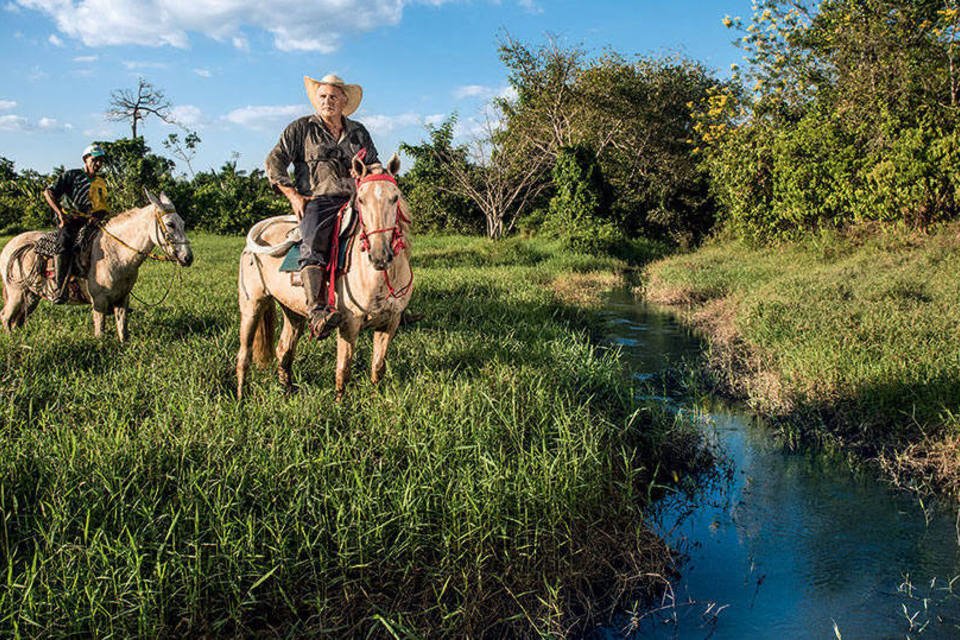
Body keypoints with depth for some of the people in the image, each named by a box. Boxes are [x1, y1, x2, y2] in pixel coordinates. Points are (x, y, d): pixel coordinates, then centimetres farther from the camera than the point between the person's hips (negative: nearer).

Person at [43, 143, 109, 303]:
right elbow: (48, 192, 1)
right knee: (64, 243, -32)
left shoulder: (101, 184, 22)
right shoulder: (71, 175, 7)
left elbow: (103, 209, 20)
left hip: (89, 222, 6)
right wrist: (60, 213, -12)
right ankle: (60, 288, -41)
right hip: (68, 220, -5)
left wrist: (97, 216, -5)